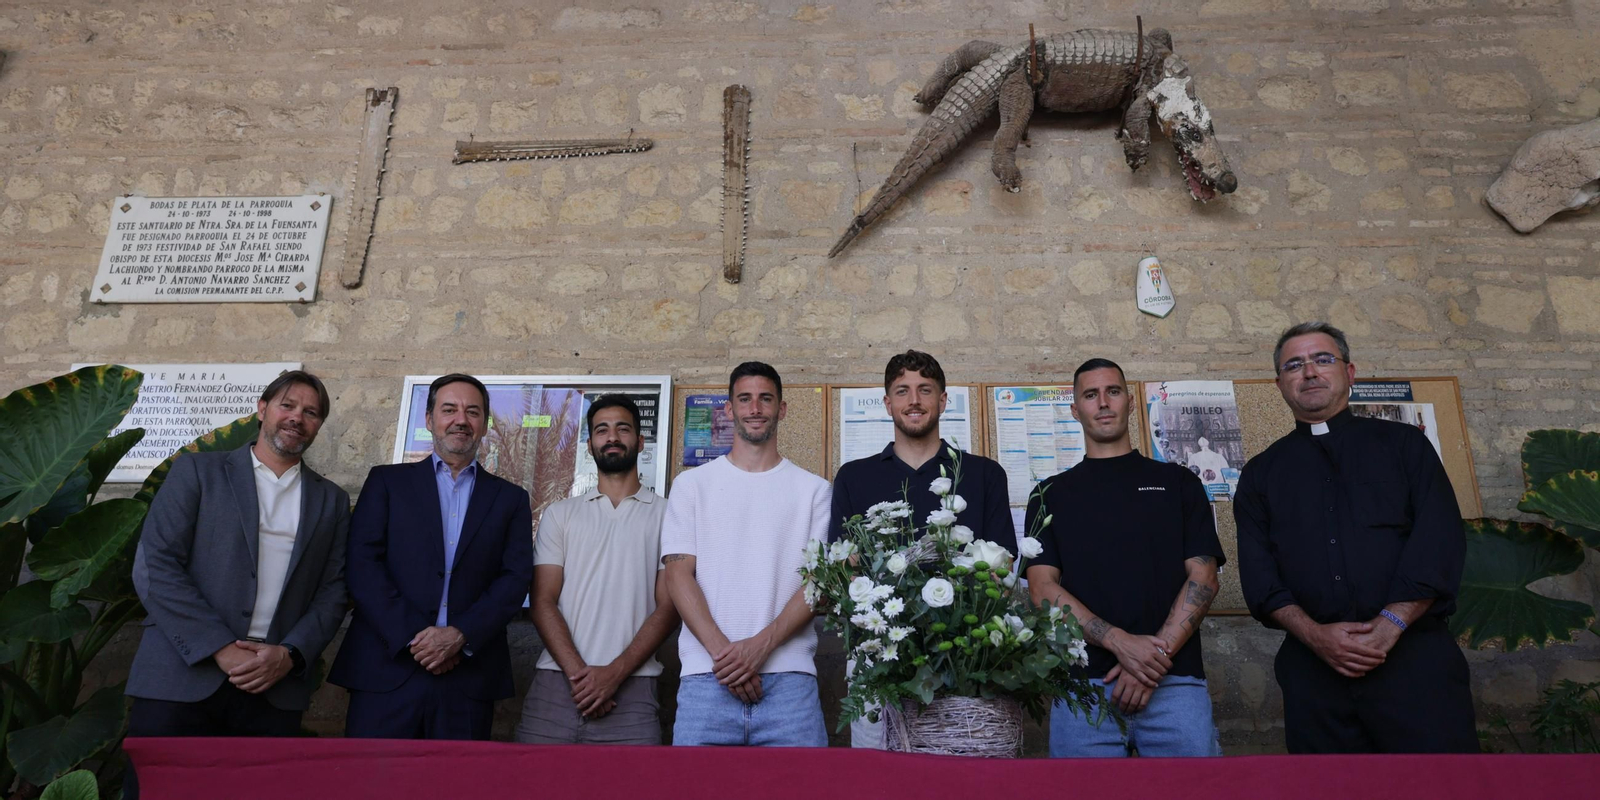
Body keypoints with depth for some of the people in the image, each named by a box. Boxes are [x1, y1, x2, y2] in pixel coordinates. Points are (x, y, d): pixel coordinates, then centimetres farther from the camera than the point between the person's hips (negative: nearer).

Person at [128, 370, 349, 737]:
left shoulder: (332, 500, 12)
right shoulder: (198, 470, 5)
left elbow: (332, 593, 8)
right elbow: (153, 567, -4)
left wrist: (290, 655, -9)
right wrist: (223, 649, -11)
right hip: (181, 679, -1)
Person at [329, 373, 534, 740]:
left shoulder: (510, 498, 11)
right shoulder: (387, 481, 10)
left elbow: (515, 579, 2)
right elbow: (362, 564, -1)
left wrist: (460, 635, -12)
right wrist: (412, 637, -11)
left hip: (470, 677, 1)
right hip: (387, 668, 0)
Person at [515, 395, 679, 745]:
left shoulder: (666, 515, 6)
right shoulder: (560, 514, 12)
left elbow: (668, 607, 0)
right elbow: (543, 602, 4)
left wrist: (614, 673, -10)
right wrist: (579, 673, -9)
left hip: (630, 689, -2)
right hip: (555, 683, 2)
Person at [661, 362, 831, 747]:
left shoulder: (813, 489, 10)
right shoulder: (692, 484, 11)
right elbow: (679, 574, 3)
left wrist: (761, 645, -12)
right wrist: (721, 650, -11)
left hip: (789, 678, 0)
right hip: (707, 676, 1)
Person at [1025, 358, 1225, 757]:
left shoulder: (1177, 481, 12)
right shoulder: (1052, 495, 11)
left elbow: (1203, 578, 4)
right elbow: (1043, 588, 1)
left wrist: (1157, 655, -10)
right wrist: (1120, 643, -13)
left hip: (1175, 680, 0)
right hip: (1082, 683, 0)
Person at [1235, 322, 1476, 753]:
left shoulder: (1403, 443, 11)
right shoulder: (1262, 473, 13)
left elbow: (1439, 542, -1)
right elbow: (1258, 571, 4)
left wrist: (1388, 627, -12)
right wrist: (1315, 635, -12)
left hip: (1414, 656, -1)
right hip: (1312, 667, 1)